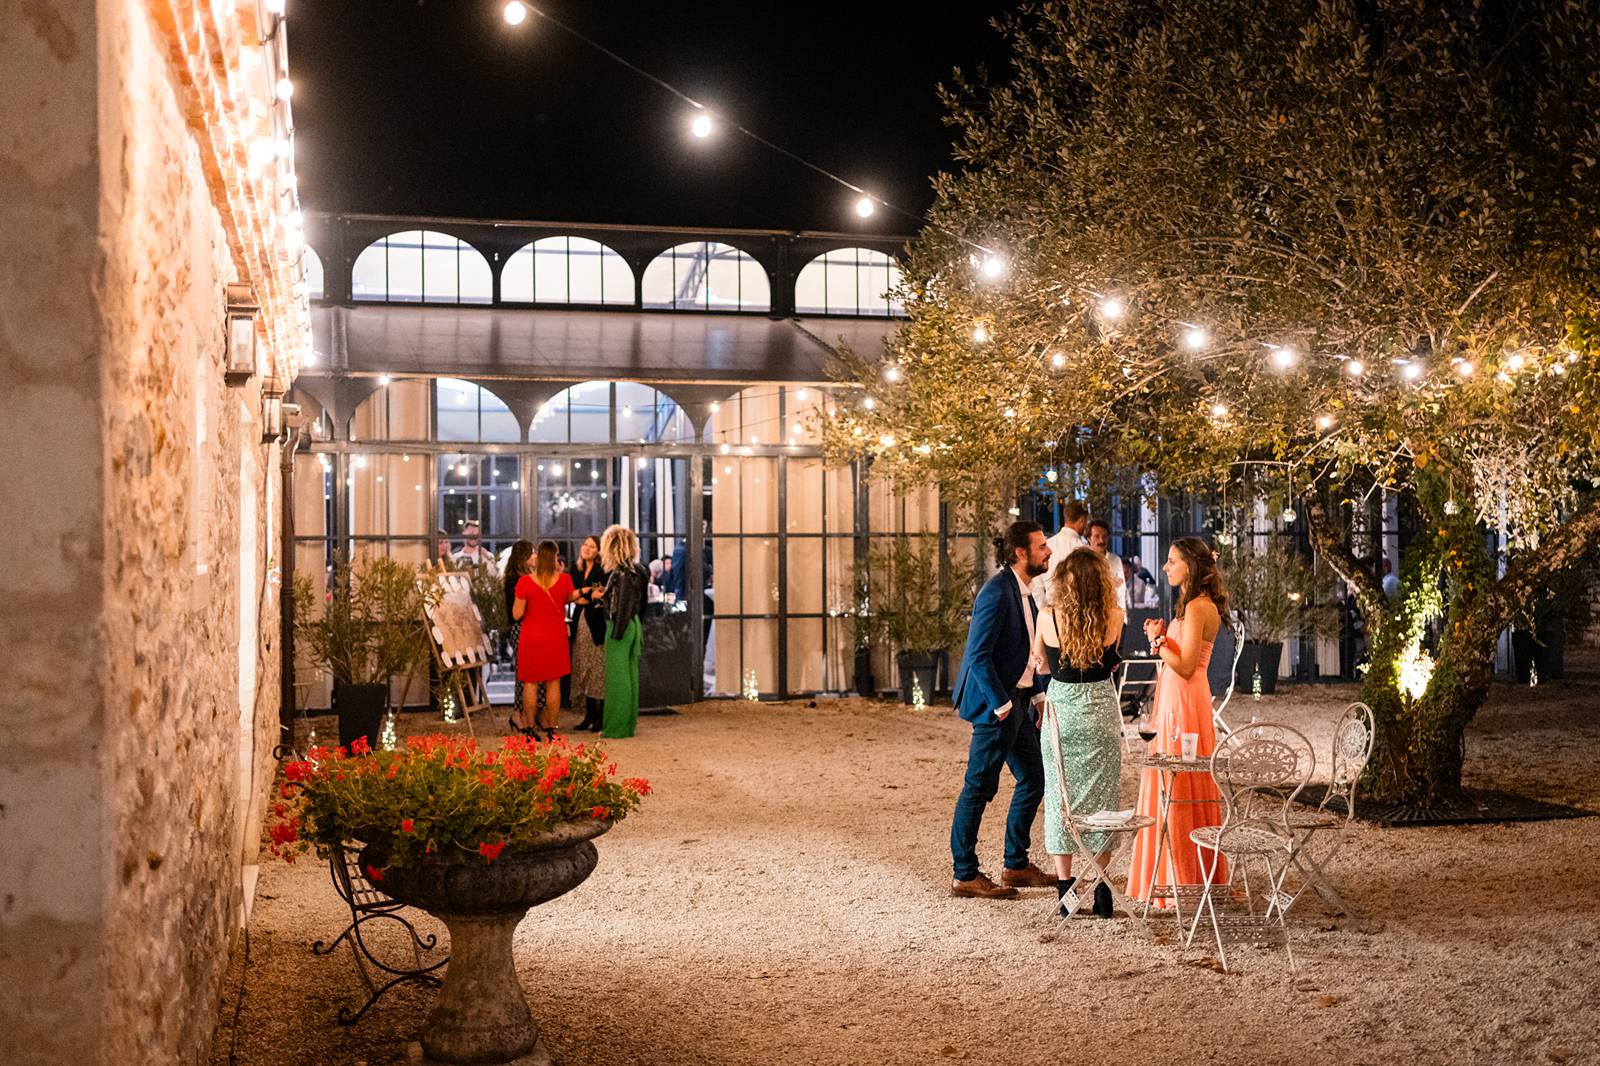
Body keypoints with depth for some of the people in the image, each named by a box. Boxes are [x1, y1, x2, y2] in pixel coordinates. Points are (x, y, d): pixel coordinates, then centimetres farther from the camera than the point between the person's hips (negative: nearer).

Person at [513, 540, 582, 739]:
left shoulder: (525, 581, -15)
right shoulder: (564, 579, -9)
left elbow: (517, 614, -8)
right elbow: (570, 598, 12)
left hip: (531, 640, -1)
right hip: (556, 639, 1)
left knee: (530, 683, 8)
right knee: (554, 684, 10)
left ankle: (531, 729, 10)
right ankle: (551, 728, 14)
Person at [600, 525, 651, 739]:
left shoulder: (620, 573, -19)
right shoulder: (637, 570, 7)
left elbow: (623, 605, -21)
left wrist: (616, 632, -18)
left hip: (620, 626, -9)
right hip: (633, 625, 9)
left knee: (617, 676, -2)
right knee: (630, 674, 13)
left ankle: (616, 727, 3)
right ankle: (629, 724, 20)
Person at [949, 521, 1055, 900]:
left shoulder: (1022, 591, 12)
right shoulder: (997, 592, -18)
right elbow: (979, 655, -21)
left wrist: (1039, 692, 12)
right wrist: (1001, 704, -20)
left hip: (1017, 701, 10)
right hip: (996, 705, -10)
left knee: (1033, 779, 15)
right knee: (979, 787, -1)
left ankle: (1016, 865, 26)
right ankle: (965, 875, 8)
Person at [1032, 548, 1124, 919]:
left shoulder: (1048, 618, -12)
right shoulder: (1115, 618, -9)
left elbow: (1040, 663, 3)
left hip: (1061, 712, -1)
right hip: (1102, 711, 1)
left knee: (1061, 798, 10)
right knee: (1101, 798, 11)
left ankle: (1066, 893, 12)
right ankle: (1101, 890, 14)